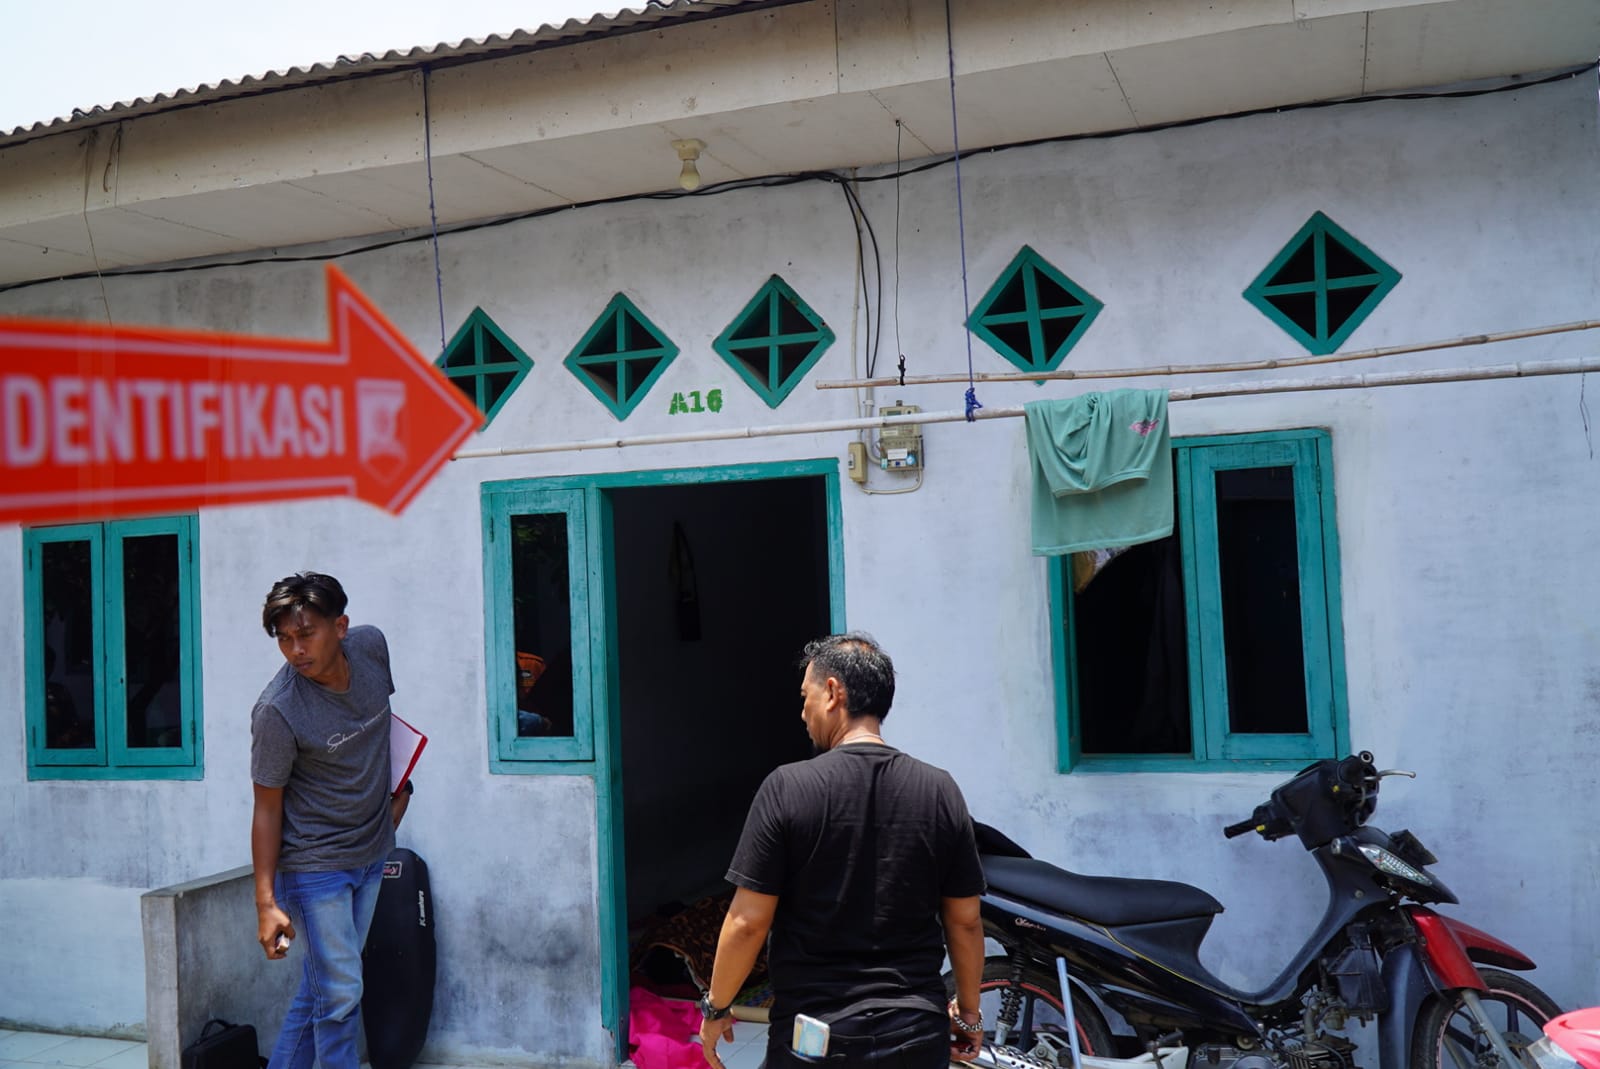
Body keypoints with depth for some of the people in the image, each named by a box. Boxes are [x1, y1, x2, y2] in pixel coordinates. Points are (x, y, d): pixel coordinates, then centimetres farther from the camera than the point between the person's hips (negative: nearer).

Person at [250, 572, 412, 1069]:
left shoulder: (371, 645, -9)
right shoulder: (277, 710, -24)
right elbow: (267, 808, -16)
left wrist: (399, 785, 12)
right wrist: (266, 902, -17)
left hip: (371, 854, 6)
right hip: (314, 865, -6)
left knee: (318, 987, 15)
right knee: (340, 996, -3)